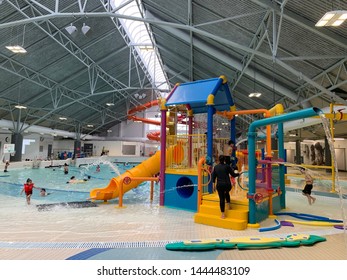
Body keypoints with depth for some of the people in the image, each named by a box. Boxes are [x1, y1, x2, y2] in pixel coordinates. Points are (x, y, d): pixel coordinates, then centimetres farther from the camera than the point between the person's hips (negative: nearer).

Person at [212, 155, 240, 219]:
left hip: (219, 185, 1)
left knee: (221, 199, 6)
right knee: (227, 193, 33)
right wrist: (238, 174, 17)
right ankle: (228, 204, 24)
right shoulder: (227, 166, -4)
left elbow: (213, 176, 6)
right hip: (227, 184, -1)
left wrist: (214, 185, 12)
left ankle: (223, 214, 11)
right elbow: (233, 174, -1)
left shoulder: (215, 167, 4)